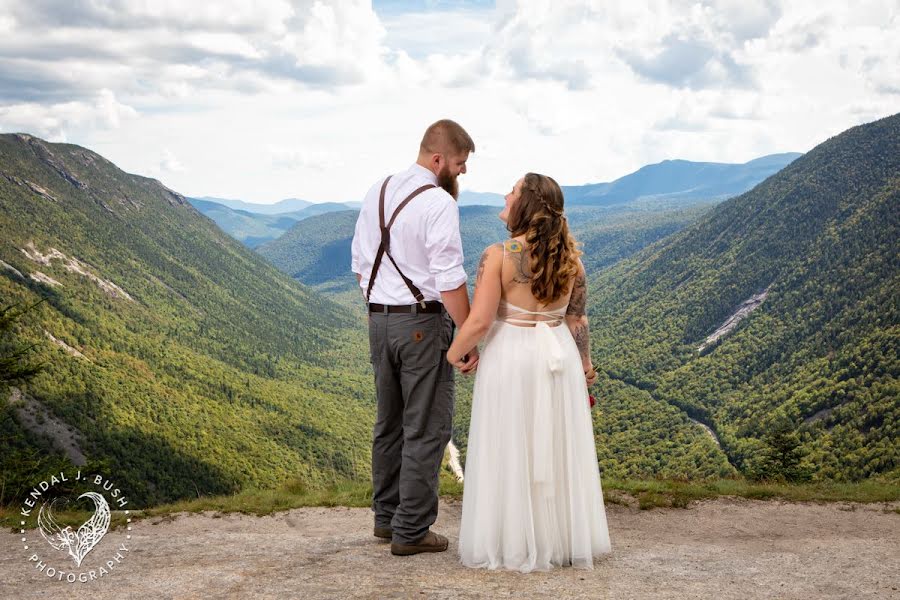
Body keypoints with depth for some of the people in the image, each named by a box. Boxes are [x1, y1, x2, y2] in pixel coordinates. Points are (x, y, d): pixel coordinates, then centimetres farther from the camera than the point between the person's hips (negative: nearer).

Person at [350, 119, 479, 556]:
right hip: (424, 323, -8)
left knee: (389, 422, 18)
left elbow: (359, 264, 13)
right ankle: (411, 531, 5)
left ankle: (386, 516, 28)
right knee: (426, 428, 1)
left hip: (378, 320, 8)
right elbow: (450, 281, -19)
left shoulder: (378, 192, 8)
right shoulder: (439, 203, -16)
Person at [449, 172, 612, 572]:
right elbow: (577, 320, 4)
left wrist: (454, 352, 0)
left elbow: (479, 321, -18)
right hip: (559, 357, 5)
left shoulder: (498, 255, -15)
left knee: (510, 453, 6)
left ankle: (513, 546, 13)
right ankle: (567, 540, 23)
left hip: (510, 358, -4)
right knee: (559, 450, 13)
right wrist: (584, 364, 17)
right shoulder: (569, 256, 0)